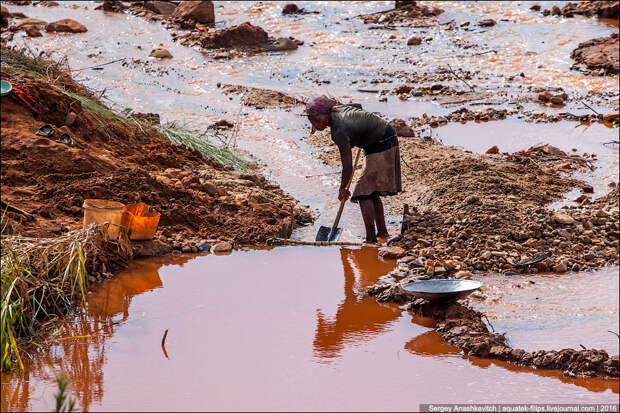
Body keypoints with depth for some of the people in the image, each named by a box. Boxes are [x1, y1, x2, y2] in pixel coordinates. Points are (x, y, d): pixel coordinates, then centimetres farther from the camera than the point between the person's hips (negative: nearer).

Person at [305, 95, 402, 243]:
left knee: (364, 193, -9)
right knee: (372, 192, 18)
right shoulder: (336, 108, 0)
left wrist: (342, 189, -7)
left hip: (380, 148, -10)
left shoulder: (339, 132, -25)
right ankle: (382, 232, 25)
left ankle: (371, 238, -12)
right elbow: (358, 106, 23)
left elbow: (348, 166, -22)